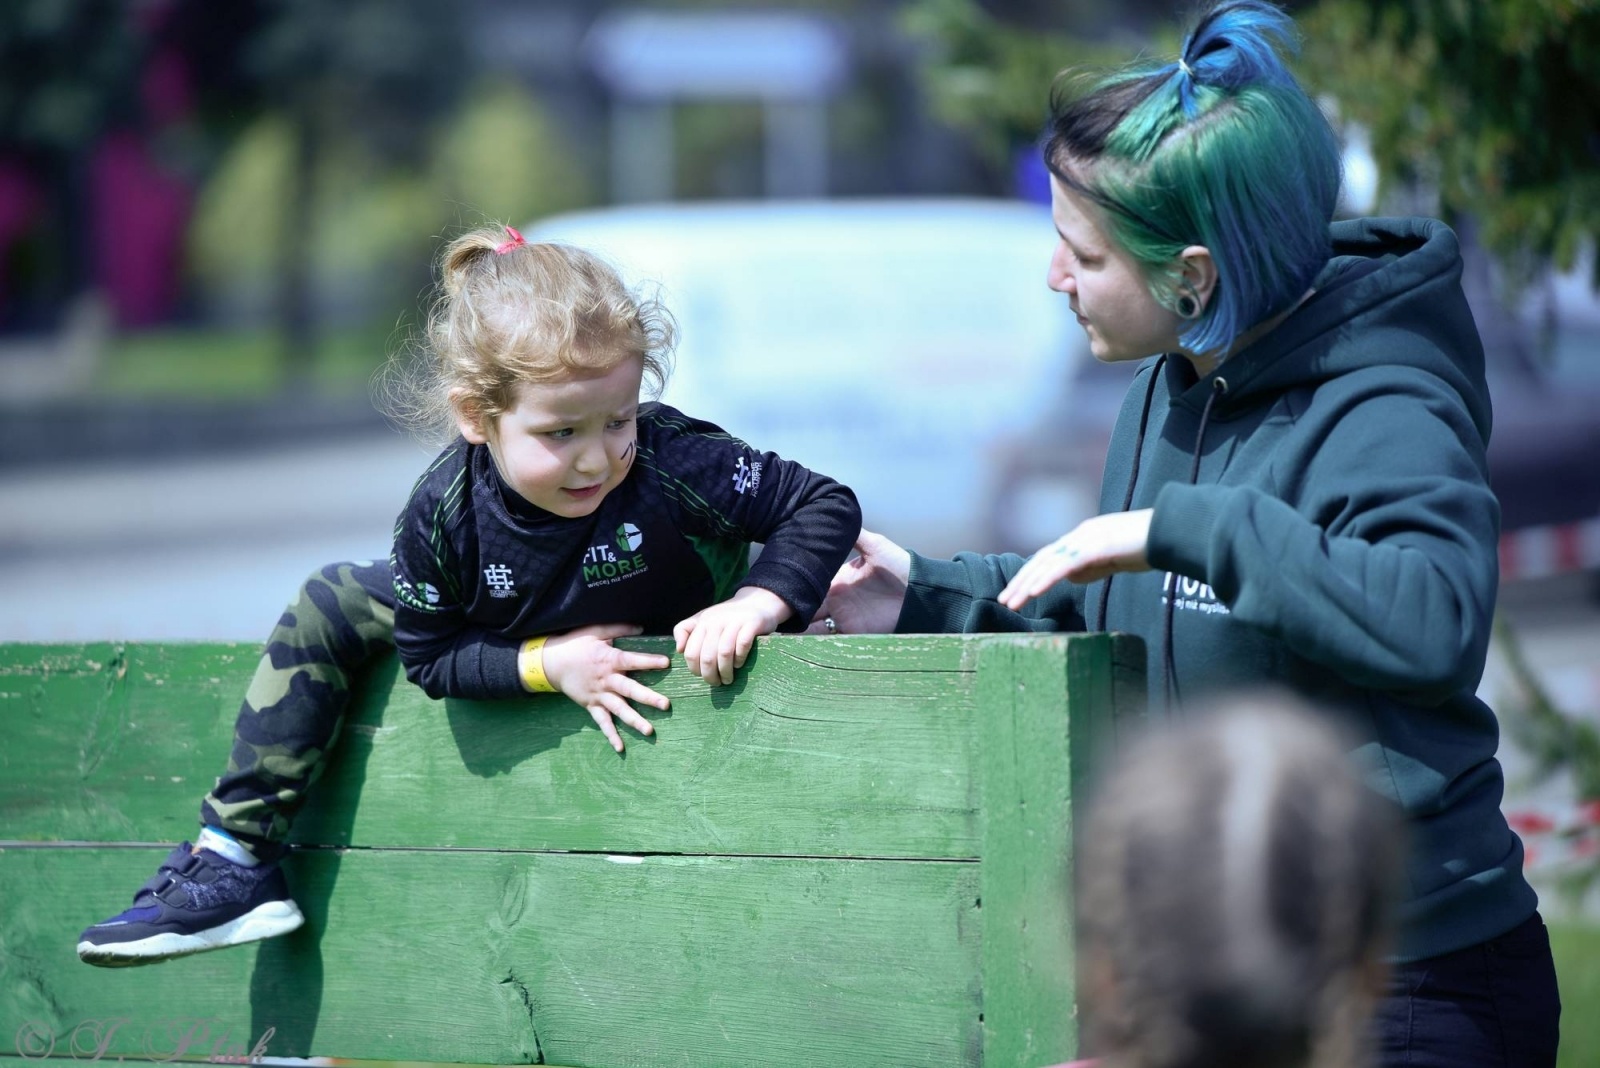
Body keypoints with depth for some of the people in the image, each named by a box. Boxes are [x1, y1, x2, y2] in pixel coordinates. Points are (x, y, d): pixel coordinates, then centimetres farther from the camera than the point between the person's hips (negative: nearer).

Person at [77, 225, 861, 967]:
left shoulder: (673, 465, -42)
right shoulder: (443, 514, -34)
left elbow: (827, 506, -33)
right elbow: (430, 658, -19)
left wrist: (755, 604, -47)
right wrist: (548, 663, -33)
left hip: (665, 649, -1)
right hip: (519, 650, 1)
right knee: (329, 609, -3)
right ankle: (237, 859, 5)